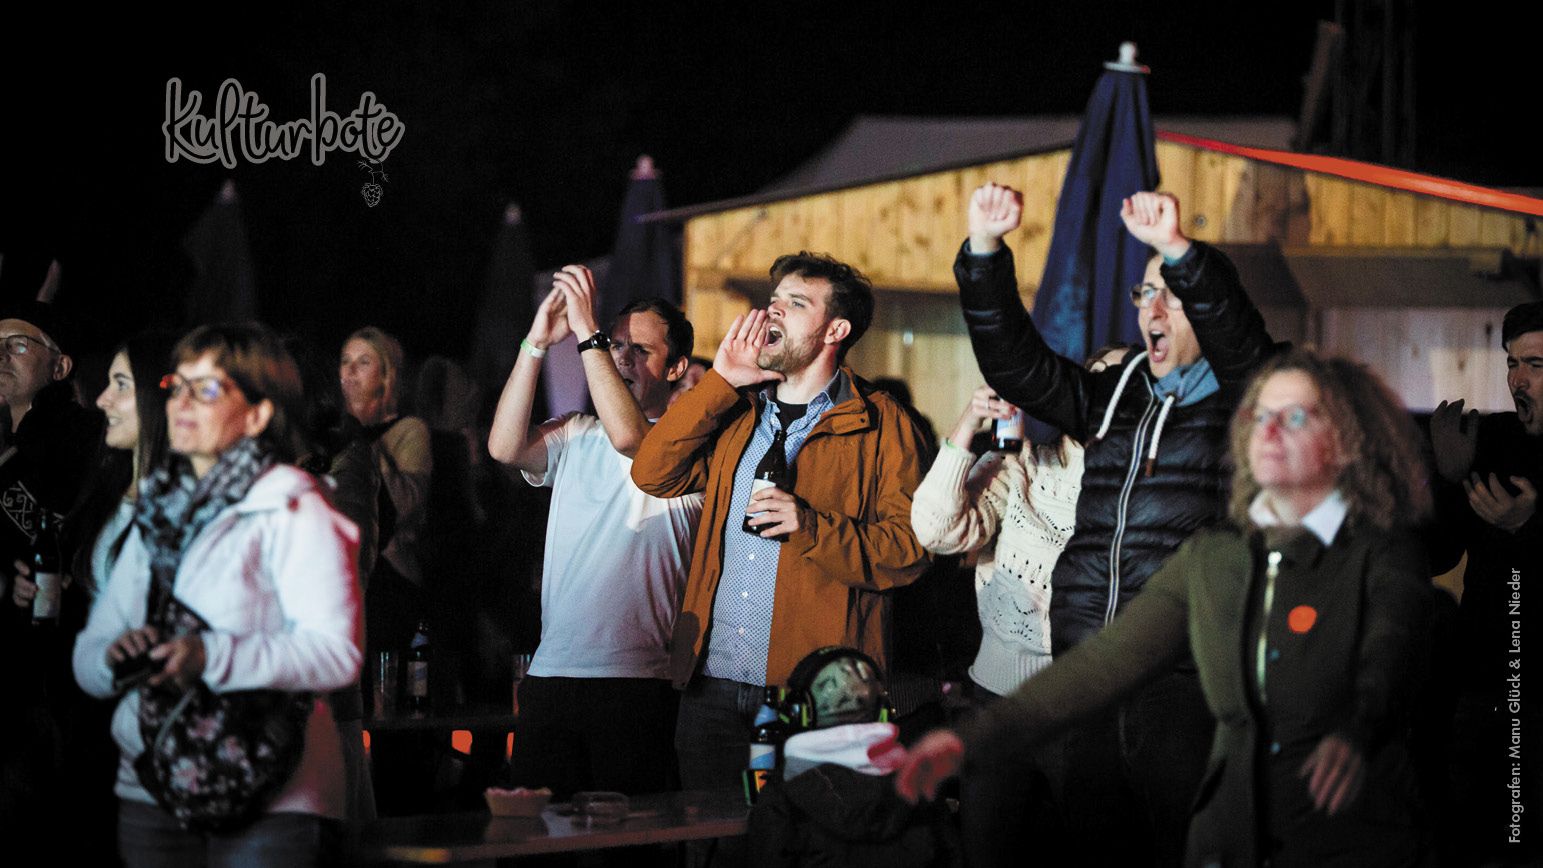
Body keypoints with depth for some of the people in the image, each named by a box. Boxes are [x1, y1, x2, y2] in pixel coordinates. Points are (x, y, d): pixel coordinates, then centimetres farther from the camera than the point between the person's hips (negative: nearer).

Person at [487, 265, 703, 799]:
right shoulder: (576, 435, 17)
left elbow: (627, 437, -20)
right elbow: (505, 448, 0)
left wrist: (586, 330, -16)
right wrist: (536, 344, -6)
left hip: (637, 680, -5)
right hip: (551, 675, 5)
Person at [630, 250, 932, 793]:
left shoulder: (879, 425, 0)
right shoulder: (734, 412, 17)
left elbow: (908, 551, -7)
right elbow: (653, 475, 3)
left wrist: (810, 525, -20)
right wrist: (722, 380, 1)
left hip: (812, 691, -5)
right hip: (713, 684, 5)